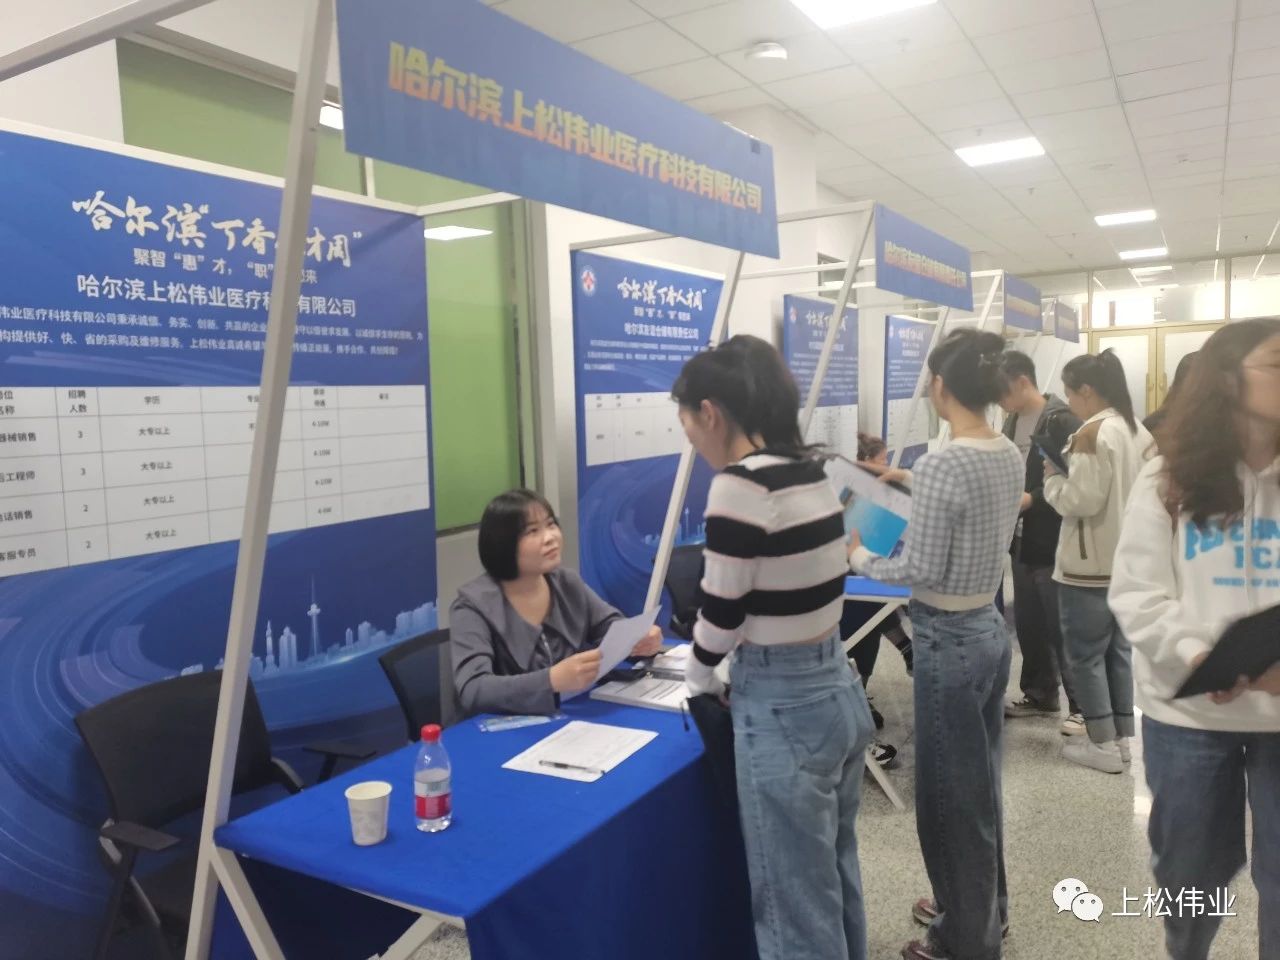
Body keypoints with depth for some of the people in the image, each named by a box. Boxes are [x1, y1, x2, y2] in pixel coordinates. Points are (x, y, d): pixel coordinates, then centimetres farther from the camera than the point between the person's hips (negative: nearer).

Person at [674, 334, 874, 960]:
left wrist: (700, 679, 5)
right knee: (836, 880, 25)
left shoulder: (741, 485, -21)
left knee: (796, 905, 9)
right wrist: (734, 666, 17)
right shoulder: (812, 471, 5)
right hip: (839, 687, 9)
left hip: (783, 707, -9)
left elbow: (723, 609, -14)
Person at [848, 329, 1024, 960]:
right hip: (990, 627, 9)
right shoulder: (1010, 456, 2)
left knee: (950, 792, 8)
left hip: (948, 641, -9)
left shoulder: (939, 466, -24)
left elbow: (920, 571, -21)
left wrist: (859, 559, -5)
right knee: (980, 782, 23)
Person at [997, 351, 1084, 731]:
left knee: (1061, 630, 1)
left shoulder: (1062, 421, -15)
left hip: (1053, 545, -8)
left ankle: (1083, 706, 15)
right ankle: (1040, 696, 30)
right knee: (1027, 625, 16)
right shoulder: (1013, 421, 12)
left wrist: (1032, 499, -23)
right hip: (1022, 542, 8)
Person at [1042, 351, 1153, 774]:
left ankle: (1103, 744, 11)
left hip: (1091, 565, -9)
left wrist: (1052, 478, -6)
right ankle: (1124, 737, 26)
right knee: (1118, 649, 18)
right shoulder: (1139, 431, 7)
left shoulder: (1092, 434, -19)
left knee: (1085, 654, 4)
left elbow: (1081, 500, -22)